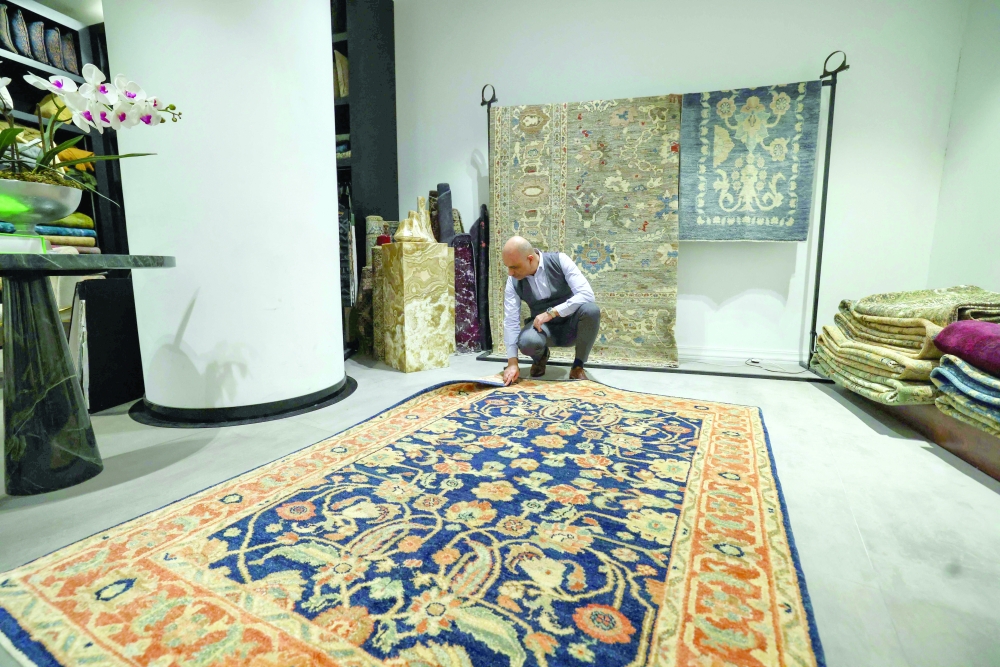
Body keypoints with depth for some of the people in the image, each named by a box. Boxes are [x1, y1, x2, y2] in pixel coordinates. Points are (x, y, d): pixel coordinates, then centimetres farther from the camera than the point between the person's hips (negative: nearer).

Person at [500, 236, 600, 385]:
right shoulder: (513, 282, -12)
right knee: (527, 341, -35)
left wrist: (551, 312, -32)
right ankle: (540, 357, 6)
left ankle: (578, 366, -10)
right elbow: (511, 321, -15)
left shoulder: (559, 260, -17)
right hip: (543, 328, 0)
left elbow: (587, 294, -26)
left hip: (571, 324, 0)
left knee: (591, 309, -34)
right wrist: (512, 362, -23)